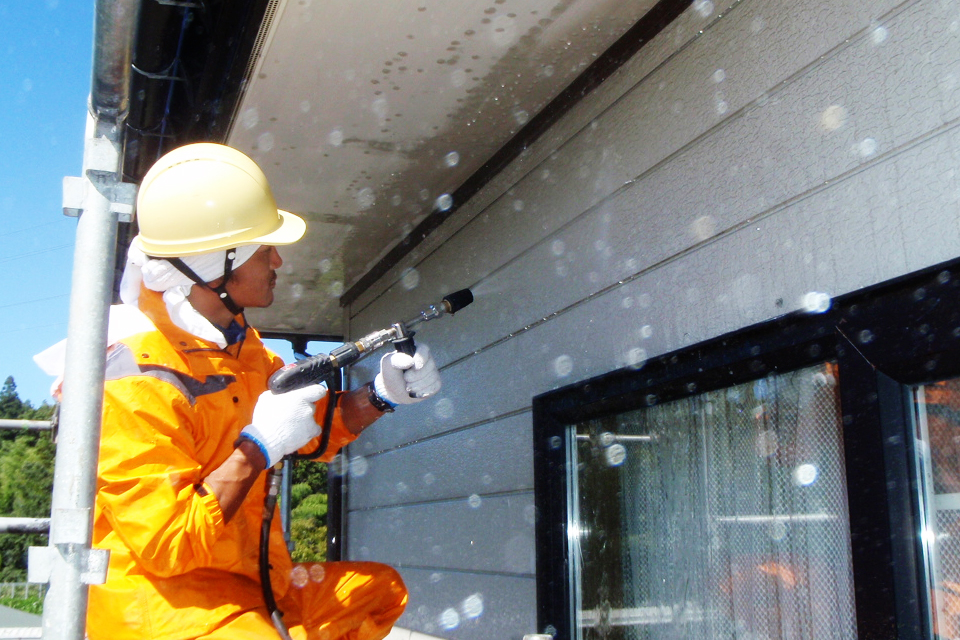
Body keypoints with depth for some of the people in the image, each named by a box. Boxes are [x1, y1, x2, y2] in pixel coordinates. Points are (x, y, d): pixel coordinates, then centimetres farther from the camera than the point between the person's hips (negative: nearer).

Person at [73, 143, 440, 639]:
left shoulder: (232, 338, 5)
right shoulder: (139, 382, -23)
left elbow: (316, 424, 13)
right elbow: (165, 544, -25)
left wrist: (381, 395, -5)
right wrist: (259, 447, -25)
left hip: (243, 582, 9)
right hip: (156, 594, -9)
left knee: (380, 590, 14)